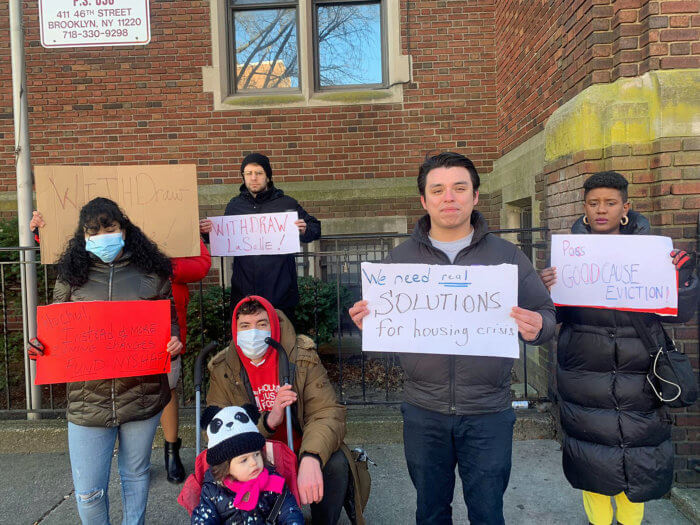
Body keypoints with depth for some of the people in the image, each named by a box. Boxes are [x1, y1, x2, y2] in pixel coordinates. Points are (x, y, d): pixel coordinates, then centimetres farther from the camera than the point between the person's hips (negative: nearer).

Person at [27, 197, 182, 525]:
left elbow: (169, 319, 6)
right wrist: (42, 350, -10)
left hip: (142, 396, 0)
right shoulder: (71, 276, 2)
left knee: (136, 475, 19)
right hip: (88, 398, 1)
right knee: (88, 492, 8)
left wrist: (173, 343, -14)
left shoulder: (152, 274, 0)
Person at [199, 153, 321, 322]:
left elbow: (315, 228, 9)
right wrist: (209, 231, 3)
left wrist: (304, 231, -13)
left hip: (280, 289, -2)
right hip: (244, 289, 2)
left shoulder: (286, 203, 6)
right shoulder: (234, 205, 14)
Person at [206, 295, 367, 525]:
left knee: (336, 463, -28)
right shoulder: (222, 371, -6)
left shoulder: (302, 358, -12)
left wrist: (310, 459, -42)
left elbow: (327, 413, -21)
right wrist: (268, 421, -32)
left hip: (303, 453, 0)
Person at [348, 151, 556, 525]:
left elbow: (545, 313, 2)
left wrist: (536, 328, -20)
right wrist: (366, 322, -17)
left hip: (488, 413, -1)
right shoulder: (400, 259, 2)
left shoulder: (506, 256, 0)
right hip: (424, 413, 1)